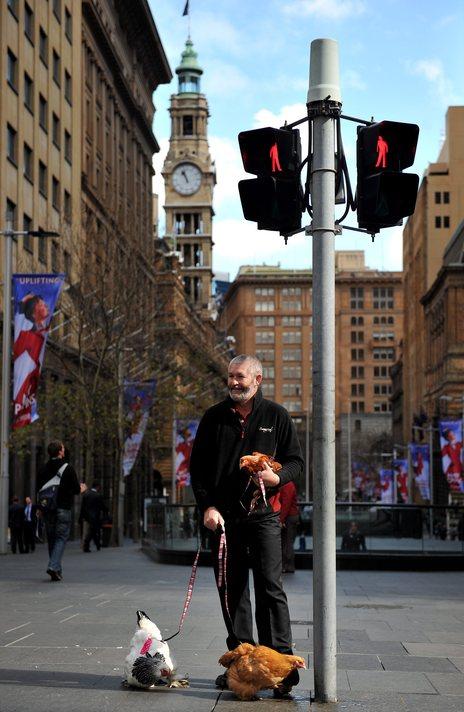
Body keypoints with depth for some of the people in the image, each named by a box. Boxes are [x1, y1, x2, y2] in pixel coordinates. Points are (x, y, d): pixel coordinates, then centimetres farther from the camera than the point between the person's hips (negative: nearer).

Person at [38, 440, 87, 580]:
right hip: (63, 508, -5)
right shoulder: (68, 468, -8)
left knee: (51, 539, 12)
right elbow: (76, 489, -6)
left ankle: (57, 570, 15)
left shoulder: (44, 469, 6)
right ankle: (53, 566, -17)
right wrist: (82, 489, 16)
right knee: (61, 538, -1)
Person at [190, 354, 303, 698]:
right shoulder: (214, 418, 9)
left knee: (270, 587, -10)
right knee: (232, 590, 6)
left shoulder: (276, 416, 4)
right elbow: (197, 466, 9)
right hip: (223, 516, 3)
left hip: (263, 515, -3)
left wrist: (277, 476, -15)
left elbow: (296, 461, 7)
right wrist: (207, 506, -3)